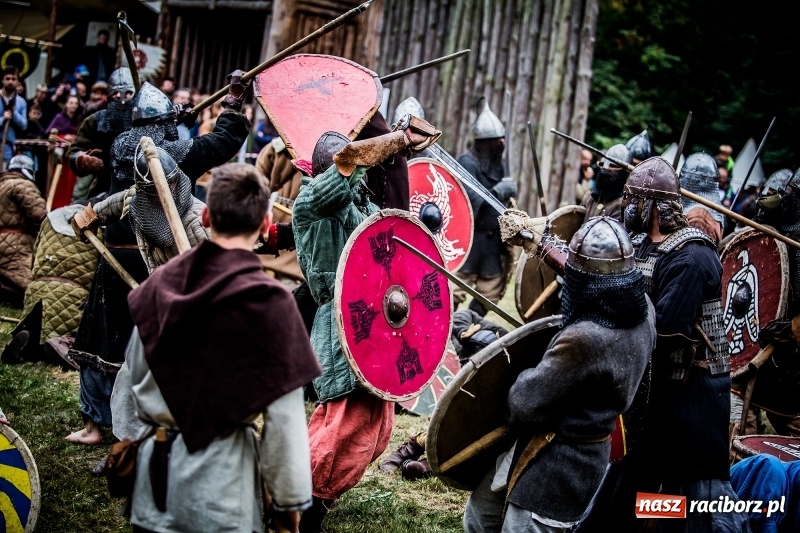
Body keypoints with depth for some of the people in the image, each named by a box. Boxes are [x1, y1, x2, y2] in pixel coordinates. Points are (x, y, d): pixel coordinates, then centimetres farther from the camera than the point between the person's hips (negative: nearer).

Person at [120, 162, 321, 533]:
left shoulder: (159, 284, 0)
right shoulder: (267, 301, -15)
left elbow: (132, 378, 10)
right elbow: (284, 417, -13)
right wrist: (290, 499, -3)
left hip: (155, 465, 5)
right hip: (220, 472, -5)